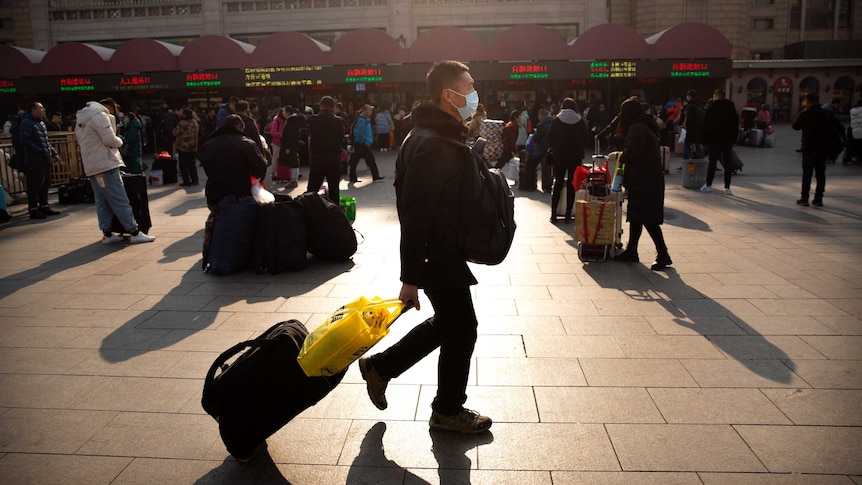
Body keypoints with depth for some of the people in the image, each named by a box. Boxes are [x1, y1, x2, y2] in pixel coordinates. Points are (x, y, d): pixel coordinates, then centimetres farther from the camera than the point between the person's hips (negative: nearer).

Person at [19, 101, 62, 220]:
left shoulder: (41, 123, 18)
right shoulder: (26, 123, -9)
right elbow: (25, 141, -17)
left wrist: (53, 153, 14)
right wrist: (41, 152, -22)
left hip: (46, 160, 9)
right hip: (34, 161, -9)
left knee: (45, 184, 13)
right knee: (34, 185, -4)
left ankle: (44, 206, 23)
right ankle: (33, 210, 2)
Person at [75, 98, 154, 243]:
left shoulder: (81, 118, 19)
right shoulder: (100, 115, -11)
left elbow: (81, 141, 24)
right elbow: (110, 140, -18)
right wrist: (120, 141, 3)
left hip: (92, 167, 9)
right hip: (105, 165, -9)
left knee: (102, 202, 11)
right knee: (121, 201, -7)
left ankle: (107, 234, 13)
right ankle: (135, 233, -6)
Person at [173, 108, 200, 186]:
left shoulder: (182, 123, -17)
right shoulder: (195, 122, 4)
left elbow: (176, 133, -12)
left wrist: (175, 129, 7)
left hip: (183, 146, -6)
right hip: (193, 146, 7)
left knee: (183, 165, 2)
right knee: (192, 164, 15)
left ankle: (186, 181, 2)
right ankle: (194, 180, 16)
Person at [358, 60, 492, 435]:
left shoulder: (446, 137, 11)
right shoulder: (432, 146, -23)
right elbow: (415, 215, -27)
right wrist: (410, 277, -25)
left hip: (445, 252, 10)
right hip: (437, 257, -10)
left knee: (447, 323, 22)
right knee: (461, 329, 5)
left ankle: (380, 366, 33)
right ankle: (449, 410, 26)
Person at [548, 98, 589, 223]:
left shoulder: (557, 120, -3)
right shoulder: (580, 121, -2)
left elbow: (550, 137, -1)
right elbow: (585, 137, 3)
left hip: (560, 156, 0)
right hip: (576, 156, 0)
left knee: (558, 184, 7)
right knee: (572, 185, 6)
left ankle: (553, 214, 3)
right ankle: (568, 214, 5)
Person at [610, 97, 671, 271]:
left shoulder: (637, 129, -16)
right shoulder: (645, 127, 17)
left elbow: (631, 154, -24)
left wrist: (618, 155, -7)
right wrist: (621, 155, 16)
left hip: (645, 182, -11)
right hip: (645, 180, 11)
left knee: (648, 219, -8)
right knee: (635, 216, 15)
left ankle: (663, 255, -3)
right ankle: (631, 251, 23)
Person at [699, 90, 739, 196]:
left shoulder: (712, 107, -5)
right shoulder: (732, 107, 9)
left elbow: (706, 125, -6)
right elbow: (736, 125, 11)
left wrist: (704, 140, -2)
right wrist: (734, 138, 14)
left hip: (714, 139, -3)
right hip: (728, 140, 3)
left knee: (712, 162, 7)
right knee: (728, 163, 2)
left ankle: (708, 185, 14)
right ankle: (727, 188, -2)